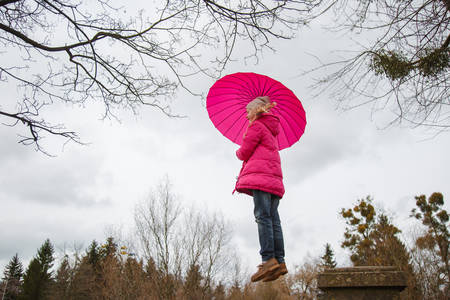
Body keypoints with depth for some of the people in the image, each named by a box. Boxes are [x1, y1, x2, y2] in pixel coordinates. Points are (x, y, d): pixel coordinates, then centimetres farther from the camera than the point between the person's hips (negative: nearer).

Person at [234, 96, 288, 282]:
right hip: (274, 178, 9)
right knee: (273, 218, 0)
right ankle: (279, 261, -7)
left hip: (260, 175, -8)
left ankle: (268, 259, -24)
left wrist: (238, 153, 19)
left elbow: (244, 152, 0)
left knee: (263, 216, -16)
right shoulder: (271, 130, 32)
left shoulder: (257, 125, 4)